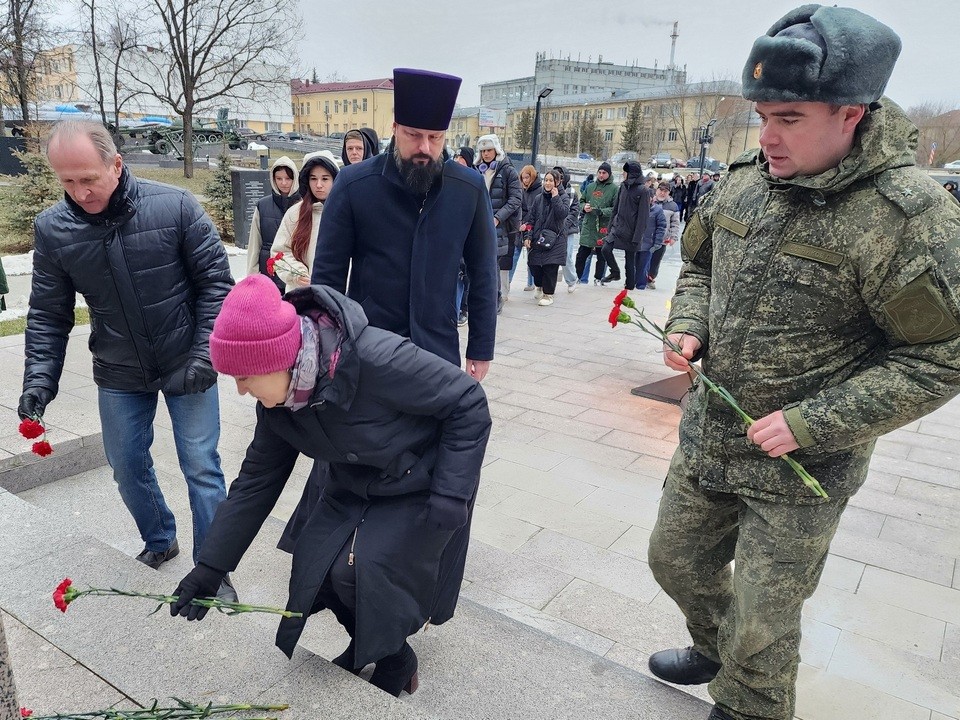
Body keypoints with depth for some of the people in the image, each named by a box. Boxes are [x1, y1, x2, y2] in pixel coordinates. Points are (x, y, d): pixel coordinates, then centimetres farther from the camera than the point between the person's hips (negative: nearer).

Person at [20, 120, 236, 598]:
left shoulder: (175, 206, -17)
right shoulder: (52, 228, -7)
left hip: (186, 367, -3)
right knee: (127, 468, 16)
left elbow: (216, 282, -11)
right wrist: (39, 377, -10)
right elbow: (48, 315, 1)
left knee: (201, 468, 3)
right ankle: (159, 542, 42)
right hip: (118, 375, 4)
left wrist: (204, 352, -17)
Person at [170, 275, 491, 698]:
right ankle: (366, 641, 26)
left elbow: (468, 403, -25)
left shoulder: (375, 359, -35)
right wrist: (210, 567, 0)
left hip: (421, 490, -6)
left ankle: (396, 664, 12)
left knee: (359, 571, -20)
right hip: (357, 489, 7)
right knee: (313, 568, -5)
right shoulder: (277, 397, -12)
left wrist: (450, 499, -26)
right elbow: (257, 479, 0)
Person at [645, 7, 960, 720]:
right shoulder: (743, 182, -2)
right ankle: (714, 649, 55)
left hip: (800, 470, -6)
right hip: (706, 440, 7)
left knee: (761, 623, 10)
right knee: (675, 559, 24)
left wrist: (811, 422, -22)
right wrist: (687, 327, -6)